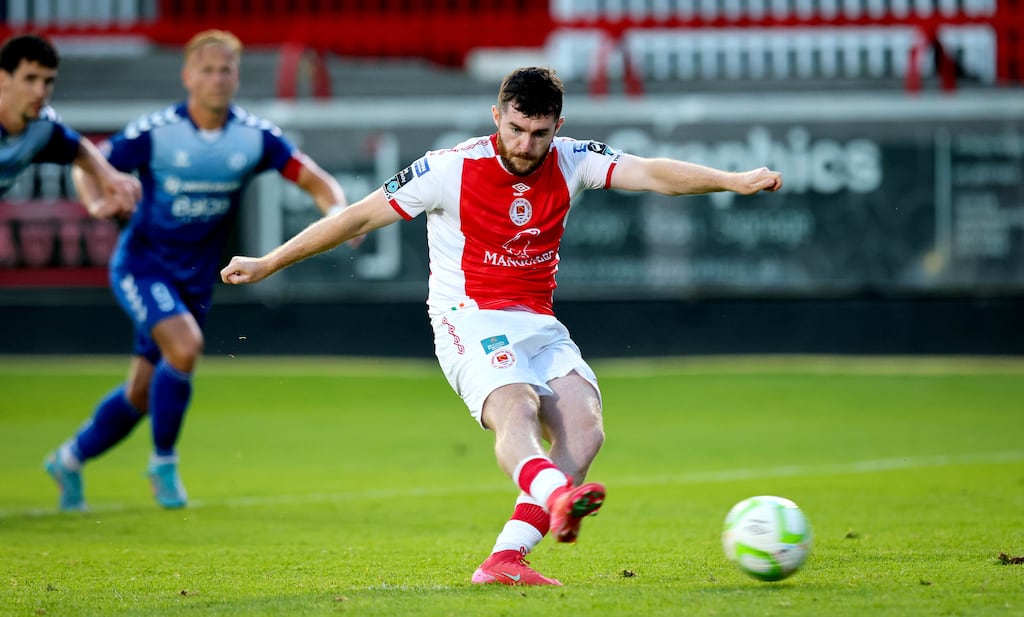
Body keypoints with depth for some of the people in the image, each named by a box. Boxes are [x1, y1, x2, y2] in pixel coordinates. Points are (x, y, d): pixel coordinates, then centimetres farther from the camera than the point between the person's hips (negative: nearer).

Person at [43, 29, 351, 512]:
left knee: (143, 394, 9)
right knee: (184, 347, -29)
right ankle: (163, 462, -10)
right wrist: (99, 202, -26)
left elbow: (317, 182, -4)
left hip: (196, 278, 4)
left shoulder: (255, 137, -8)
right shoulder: (154, 133, -16)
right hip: (142, 265, -4)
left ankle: (70, 460, 33)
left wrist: (338, 212, -26)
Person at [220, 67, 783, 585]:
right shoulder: (452, 169, -9)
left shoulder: (571, 162, 1)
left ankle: (504, 559, -26)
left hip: (538, 324, 5)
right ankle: (557, 496, -65)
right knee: (516, 408, -34)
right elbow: (361, 217, -3)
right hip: (470, 322, -5)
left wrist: (733, 180, -27)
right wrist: (268, 264, 0)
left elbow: (652, 174, -11)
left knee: (584, 426, -19)